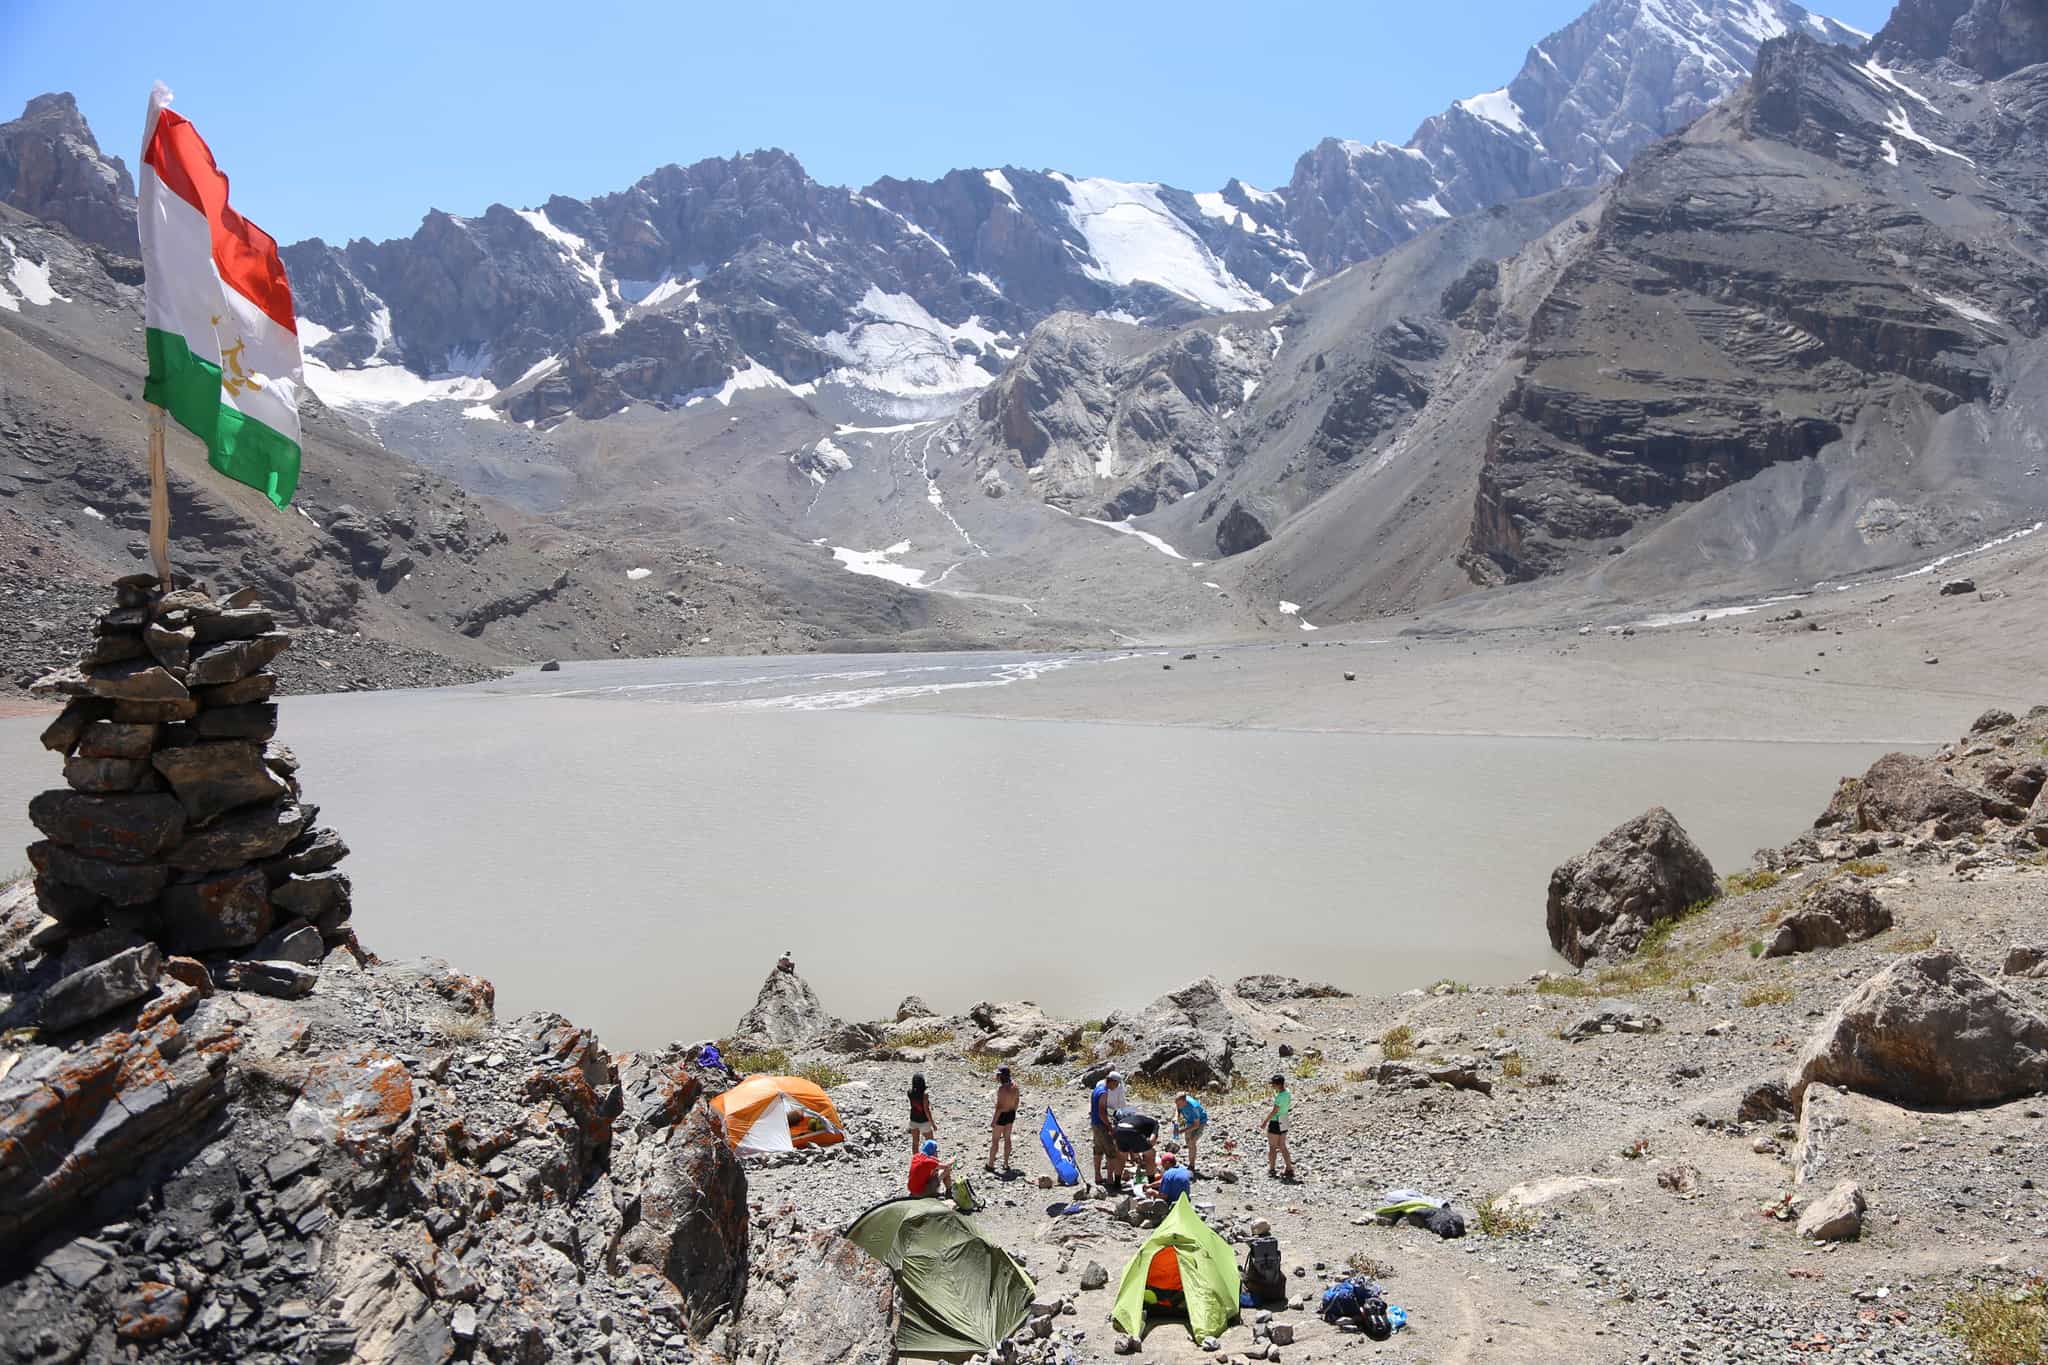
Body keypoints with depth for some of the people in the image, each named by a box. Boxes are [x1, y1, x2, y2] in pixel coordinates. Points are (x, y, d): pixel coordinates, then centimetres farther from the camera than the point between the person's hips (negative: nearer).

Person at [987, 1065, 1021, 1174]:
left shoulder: (1001, 1088, -27)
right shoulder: (1014, 1085, -3)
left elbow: (999, 1107, -25)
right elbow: (1017, 1101, 8)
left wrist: (994, 1121, -17)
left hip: (1002, 1116, -7)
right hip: (1011, 1114, 7)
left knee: (995, 1140, 9)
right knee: (1007, 1138, 20)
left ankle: (990, 1165, 21)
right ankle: (1006, 1164, 29)